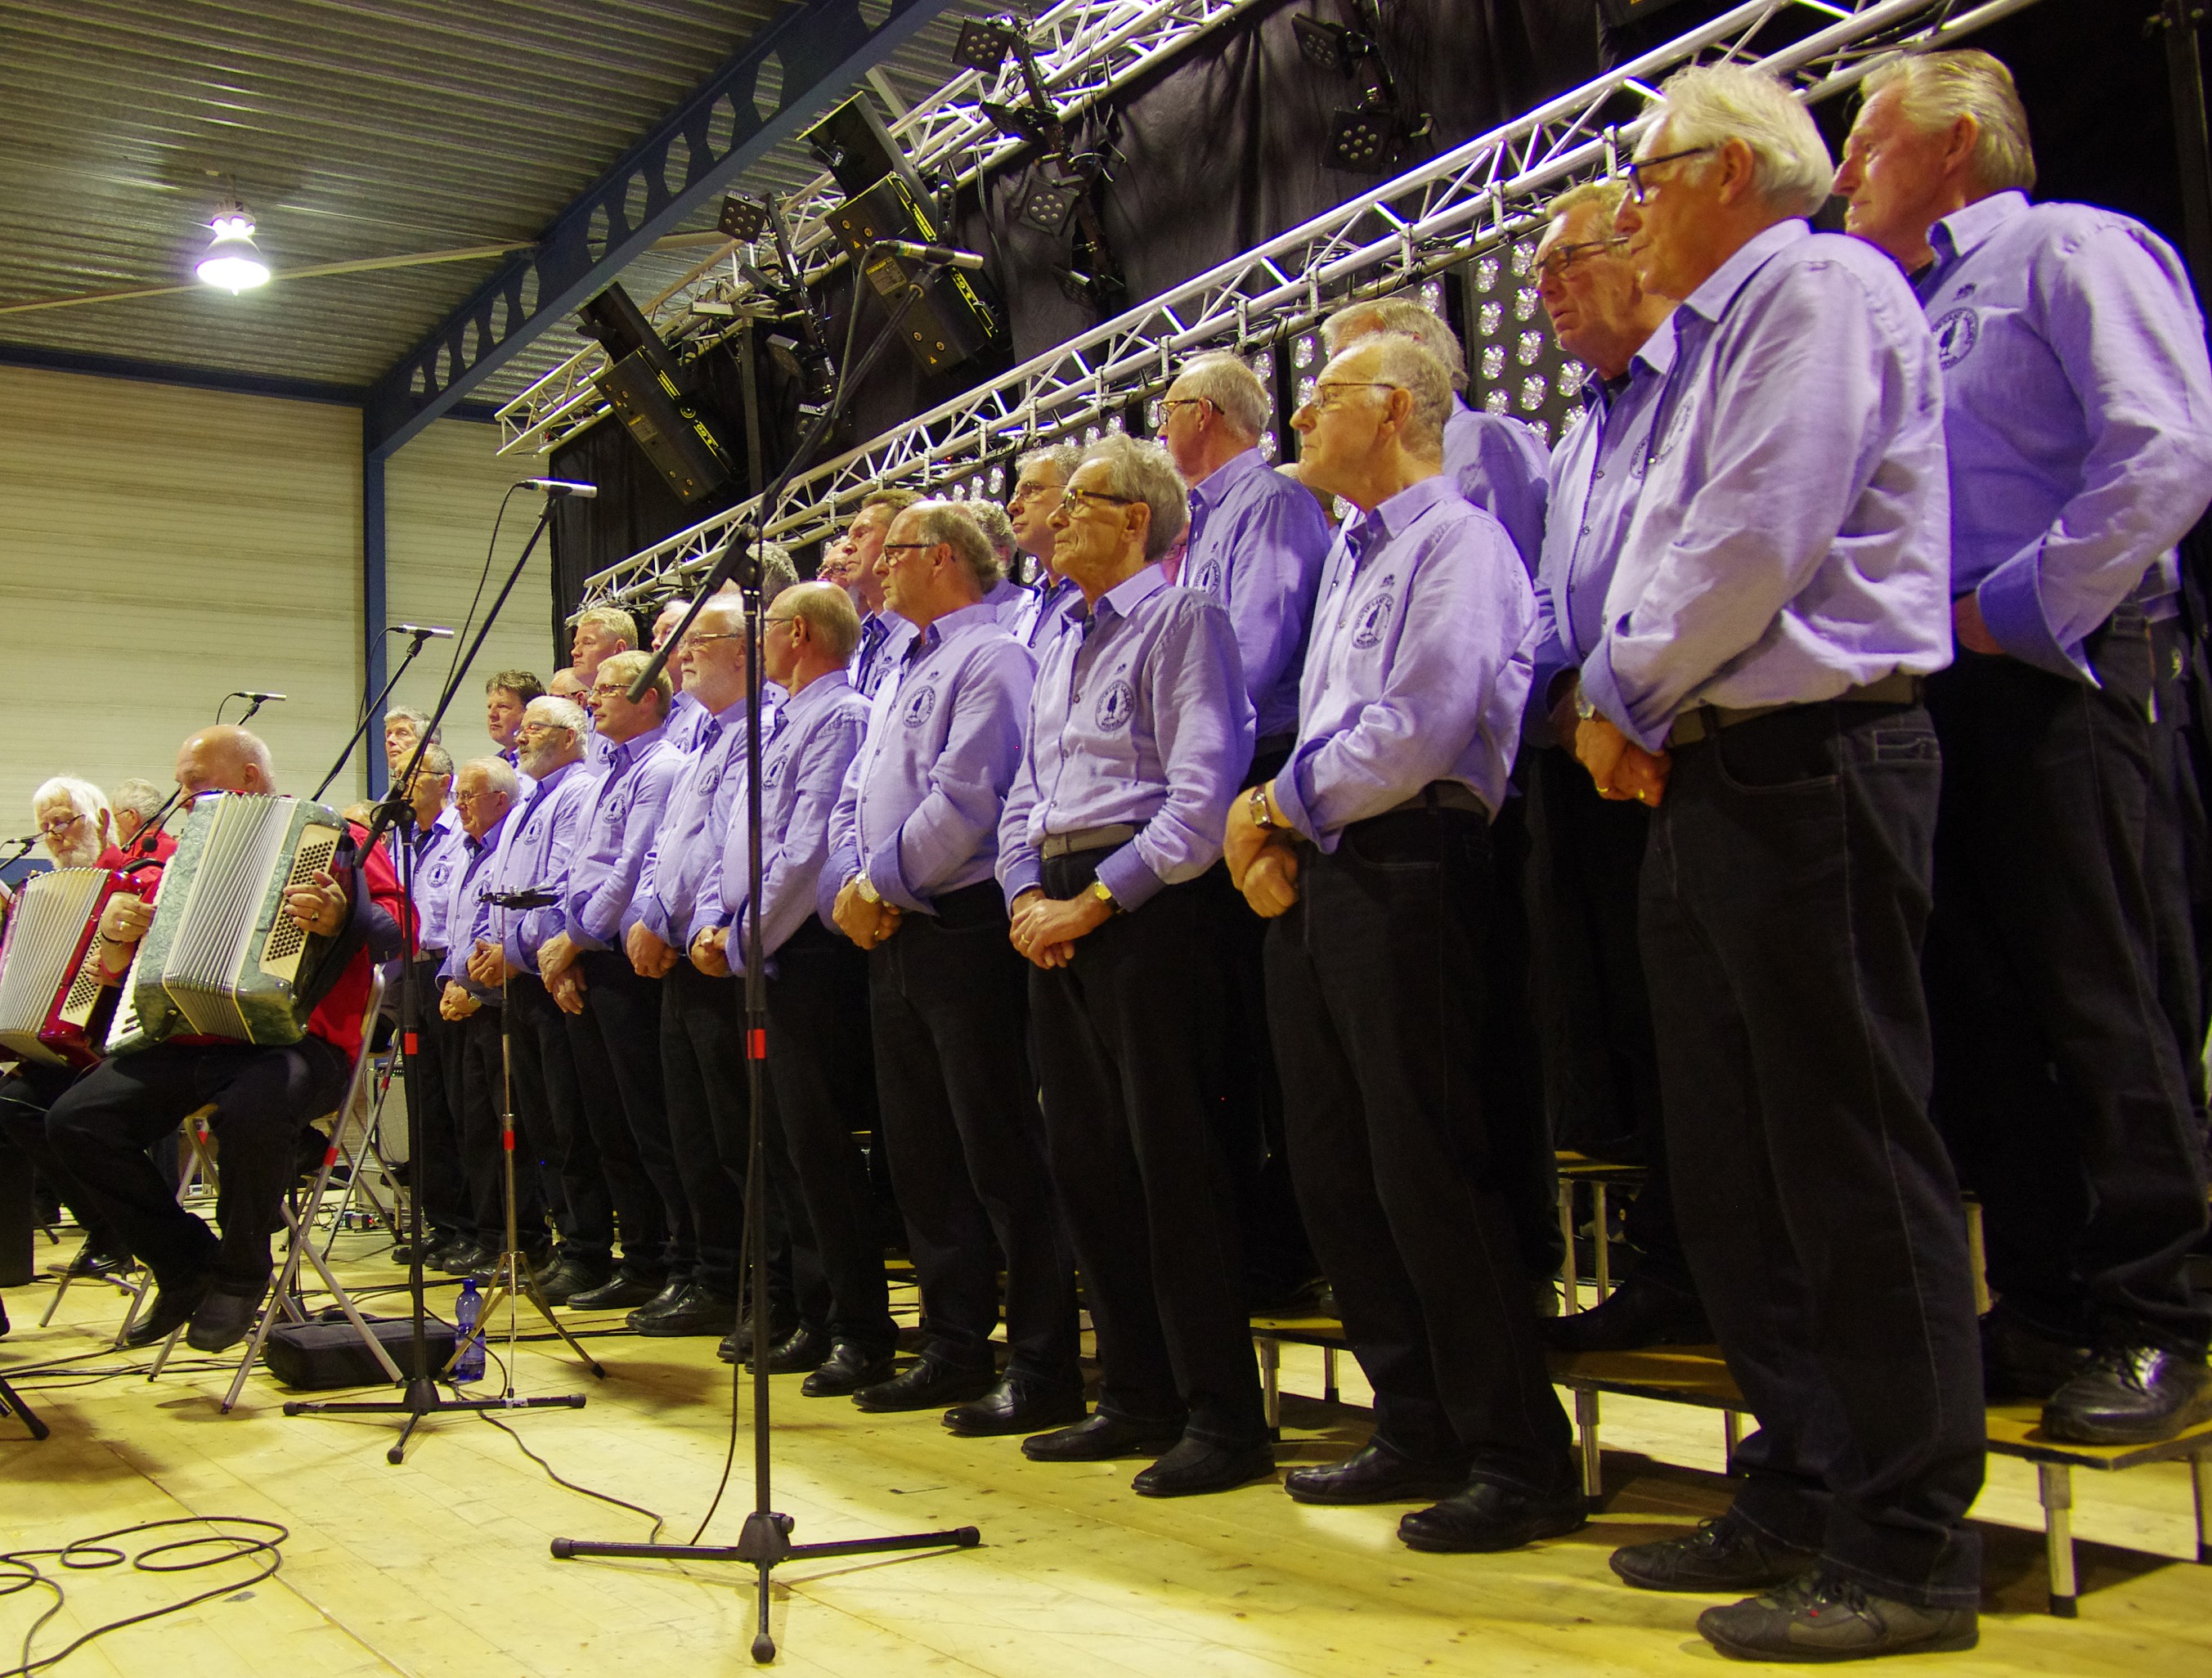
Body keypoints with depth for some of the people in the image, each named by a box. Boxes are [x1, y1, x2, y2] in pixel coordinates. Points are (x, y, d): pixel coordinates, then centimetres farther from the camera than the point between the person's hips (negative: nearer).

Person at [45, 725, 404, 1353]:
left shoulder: (334, 842, 6)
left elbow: (398, 930, -10)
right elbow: (121, 972, 26)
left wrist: (343, 918, -30)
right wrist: (117, 937, 3)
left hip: (293, 1041, -7)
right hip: (188, 1043, 7)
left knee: (250, 1111, -37)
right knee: (76, 1118, -13)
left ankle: (241, 1276, -9)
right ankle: (186, 1268, 3)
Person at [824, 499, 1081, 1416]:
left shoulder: (991, 657, -7)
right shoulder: (900, 676, 22)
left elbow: (965, 802, -18)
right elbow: (854, 801, 21)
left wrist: (884, 883, -10)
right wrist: (849, 888, 3)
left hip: (962, 928, -9)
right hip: (891, 938, 9)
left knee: (1002, 1154, -5)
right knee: (921, 1153, 11)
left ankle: (1042, 1361, 3)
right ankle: (956, 1347, 20)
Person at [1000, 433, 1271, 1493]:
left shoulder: (1182, 619, -4)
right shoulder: (1061, 651, 22)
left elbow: (1204, 790, -15)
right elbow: (1024, 796, 22)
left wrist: (1099, 896, -16)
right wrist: (1028, 896, 3)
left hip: (1149, 906, -9)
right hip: (1060, 915, 9)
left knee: (1174, 1159, -8)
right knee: (1086, 1160, 10)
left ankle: (1222, 1417, 1)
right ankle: (1135, 1398, 20)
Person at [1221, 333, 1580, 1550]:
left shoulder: (1455, 540, -6)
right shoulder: (1353, 560, 23)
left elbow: (1419, 727, -18)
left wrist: (1284, 801, -7)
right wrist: (1277, 833, 4)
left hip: (1406, 867, -10)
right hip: (1315, 878, 10)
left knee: (1427, 1171, -8)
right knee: (1333, 1169, 10)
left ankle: (1520, 1462, 2)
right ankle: (1418, 1433, 21)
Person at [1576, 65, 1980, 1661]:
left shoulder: (1823, 288, -5)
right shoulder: (1716, 344, 24)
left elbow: (1757, 542, -17)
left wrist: (1624, 694, -5)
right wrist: (1633, 705, 4)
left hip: (1813, 763, -10)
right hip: (1713, 776, 10)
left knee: (1855, 1156, -6)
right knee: (1732, 1163, 12)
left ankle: (1908, 1554, 4)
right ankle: (1800, 1496, 24)